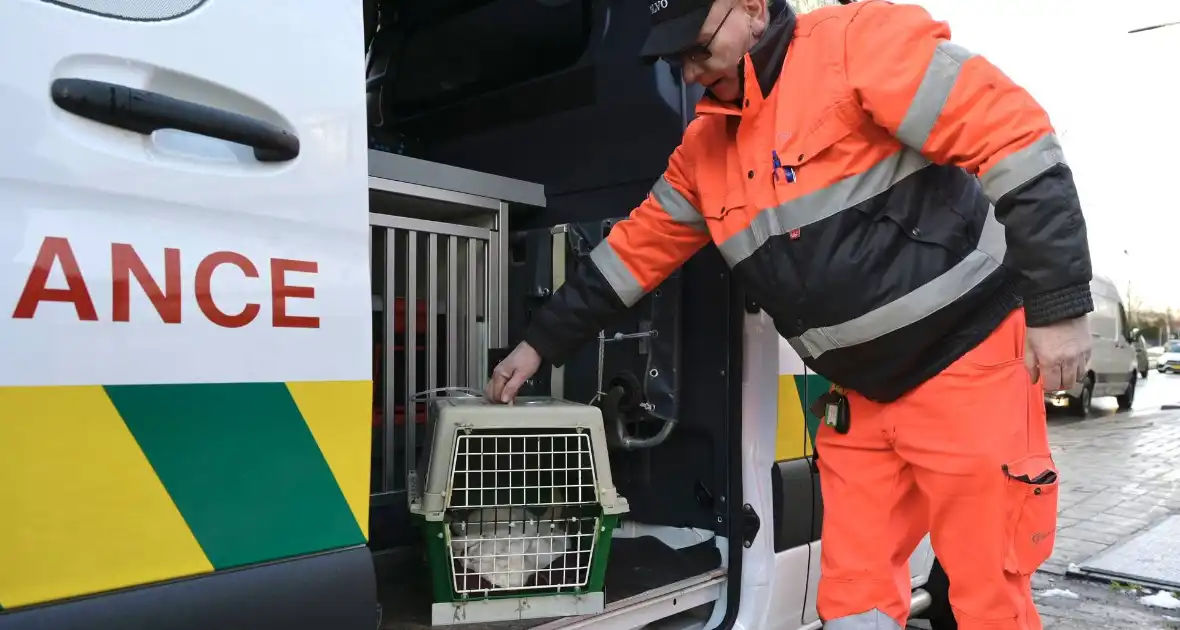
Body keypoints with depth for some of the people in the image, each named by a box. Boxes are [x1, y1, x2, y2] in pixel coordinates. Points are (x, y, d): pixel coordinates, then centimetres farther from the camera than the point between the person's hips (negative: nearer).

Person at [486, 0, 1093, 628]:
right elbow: (635, 248, 14)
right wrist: (540, 343, 15)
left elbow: (1014, 138, -15)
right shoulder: (704, 148, 9)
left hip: (968, 359, -6)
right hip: (864, 395, 6)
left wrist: (1057, 308, -16)